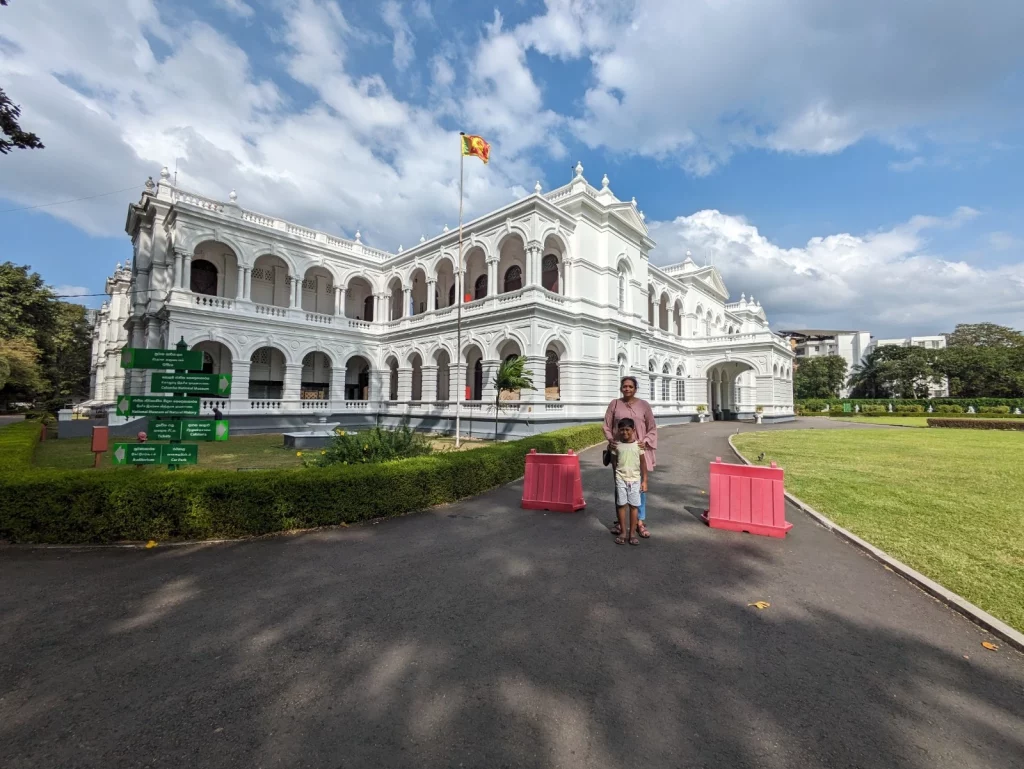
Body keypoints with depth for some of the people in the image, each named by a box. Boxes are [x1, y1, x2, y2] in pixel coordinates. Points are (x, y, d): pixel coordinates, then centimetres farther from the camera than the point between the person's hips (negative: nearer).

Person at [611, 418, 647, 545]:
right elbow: (615, 462, 7)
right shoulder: (617, 445, -1)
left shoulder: (638, 445, -2)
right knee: (622, 505, 4)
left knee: (634, 506, 3)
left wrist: (644, 480, 1)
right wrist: (615, 479, 7)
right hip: (621, 479, 0)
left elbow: (643, 463, 3)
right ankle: (623, 532, 14)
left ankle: (632, 533, 13)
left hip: (635, 480, 0)